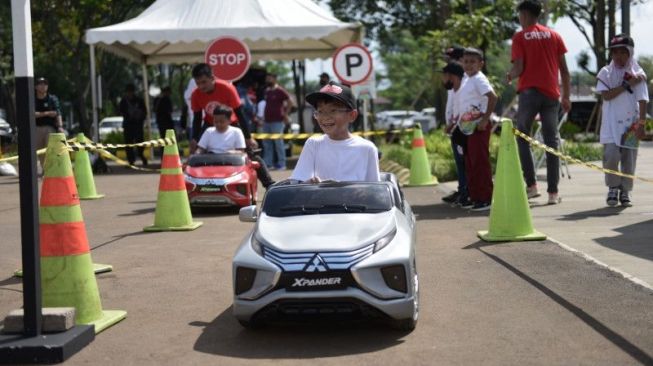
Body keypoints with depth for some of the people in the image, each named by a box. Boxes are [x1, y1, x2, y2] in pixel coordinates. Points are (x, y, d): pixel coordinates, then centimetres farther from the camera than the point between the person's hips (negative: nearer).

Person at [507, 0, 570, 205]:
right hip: (551, 94, 3)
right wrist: (566, 96, 13)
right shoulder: (554, 36, 10)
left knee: (522, 138, 8)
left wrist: (509, 76, 15)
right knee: (552, 142, 5)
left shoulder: (520, 37, 1)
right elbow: (564, 69, 8)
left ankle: (531, 185, -2)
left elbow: (519, 68, -7)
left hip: (529, 92, -3)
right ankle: (553, 192, 3)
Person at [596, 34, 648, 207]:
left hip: (631, 123, 1)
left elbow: (642, 100, -2)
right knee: (611, 155, -12)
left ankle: (625, 191, 16)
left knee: (629, 158, 2)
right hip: (611, 123, -1)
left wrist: (641, 122, -9)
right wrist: (627, 85, -13)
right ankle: (613, 187, 8)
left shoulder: (638, 74, 2)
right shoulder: (606, 73, 2)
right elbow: (606, 95, -10)